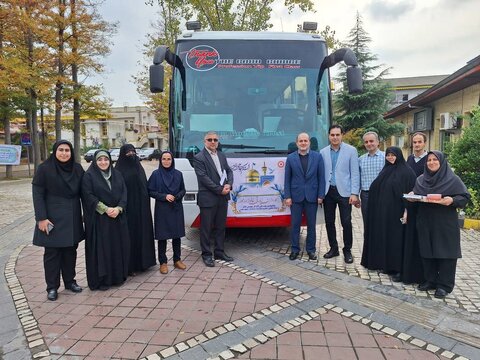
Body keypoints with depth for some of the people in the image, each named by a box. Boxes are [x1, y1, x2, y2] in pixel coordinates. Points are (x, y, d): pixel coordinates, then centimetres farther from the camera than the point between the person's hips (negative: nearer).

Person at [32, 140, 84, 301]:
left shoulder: (77, 168, 3)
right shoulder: (44, 168, -7)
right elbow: (37, 194, -9)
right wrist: (41, 218, -14)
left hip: (72, 218, 4)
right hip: (52, 218, -4)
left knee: (70, 250, 12)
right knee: (52, 252, 5)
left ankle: (70, 281, 27)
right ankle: (52, 287, 17)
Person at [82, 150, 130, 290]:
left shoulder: (117, 174, 9)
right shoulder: (89, 176, -3)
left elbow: (124, 193, 3)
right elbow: (88, 196, -11)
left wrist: (118, 208, -13)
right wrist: (106, 209, -18)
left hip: (118, 217, 4)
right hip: (98, 219, -4)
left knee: (118, 246, 8)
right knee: (101, 248, 0)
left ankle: (118, 275, 21)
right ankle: (101, 279, 11)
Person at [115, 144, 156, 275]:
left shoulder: (139, 167, 11)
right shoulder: (119, 169, -3)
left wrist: (145, 204, 7)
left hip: (141, 207, 5)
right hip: (127, 207, -5)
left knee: (141, 233, 9)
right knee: (128, 234, -1)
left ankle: (142, 261, 22)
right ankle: (130, 265, 8)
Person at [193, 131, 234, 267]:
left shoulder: (221, 155, 13)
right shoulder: (199, 158, -8)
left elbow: (229, 171, 12)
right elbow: (204, 178, -15)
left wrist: (229, 185, -8)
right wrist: (220, 190, -16)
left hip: (223, 198, 7)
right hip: (208, 199, -6)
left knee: (220, 226, 15)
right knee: (206, 228, 4)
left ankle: (219, 252, 27)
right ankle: (206, 254, 16)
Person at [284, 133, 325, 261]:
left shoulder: (317, 157, 2)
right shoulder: (290, 158, 2)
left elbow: (321, 177, 1)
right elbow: (287, 179, 1)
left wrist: (321, 195, -4)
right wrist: (287, 196, -4)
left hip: (312, 196, 0)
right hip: (296, 196, 0)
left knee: (311, 224, 9)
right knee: (295, 224, 6)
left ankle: (311, 249, 23)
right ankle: (295, 249, 19)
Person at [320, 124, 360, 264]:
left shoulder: (351, 150, -2)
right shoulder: (323, 152, 5)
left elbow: (355, 173, -4)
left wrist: (354, 193, -10)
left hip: (344, 192, -3)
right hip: (328, 191, 3)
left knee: (346, 223, 1)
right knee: (329, 222, 10)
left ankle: (347, 250, 17)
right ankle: (333, 248, 24)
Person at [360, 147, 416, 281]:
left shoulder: (406, 171, -6)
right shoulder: (386, 170, 14)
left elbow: (410, 191, -11)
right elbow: (376, 188, 15)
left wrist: (407, 211, -18)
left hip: (396, 212, -7)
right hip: (383, 212, 7)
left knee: (397, 238, -2)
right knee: (385, 237, 11)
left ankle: (399, 269, 6)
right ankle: (386, 264, 21)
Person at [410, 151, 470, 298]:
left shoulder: (452, 179, -3)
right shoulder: (420, 180, 10)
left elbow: (465, 197, -5)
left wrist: (452, 200, -23)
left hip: (445, 224, -4)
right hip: (425, 223, 4)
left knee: (445, 252, 1)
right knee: (427, 252, 7)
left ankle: (444, 285, 13)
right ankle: (430, 280, 21)